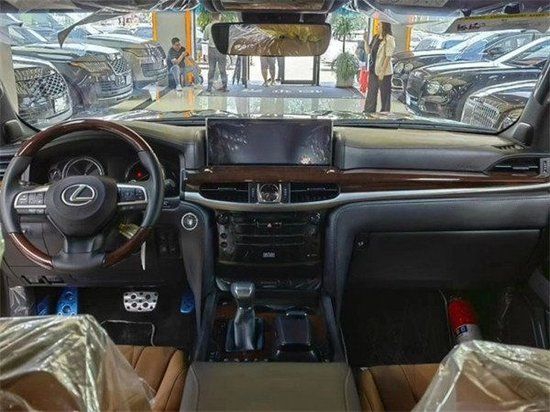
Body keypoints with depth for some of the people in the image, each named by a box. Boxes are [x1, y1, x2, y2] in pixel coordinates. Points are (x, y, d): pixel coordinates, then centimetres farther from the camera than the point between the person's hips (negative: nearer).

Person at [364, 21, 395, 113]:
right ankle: (368, 113, 20)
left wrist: (382, 71, -19)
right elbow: (368, 51, 16)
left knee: (385, 95, 4)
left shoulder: (389, 39, -12)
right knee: (371, 93, 12)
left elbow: (388, 56, -16)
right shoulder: (376, 38, 11)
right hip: (373, 70, 8)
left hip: (384, 72, -8)